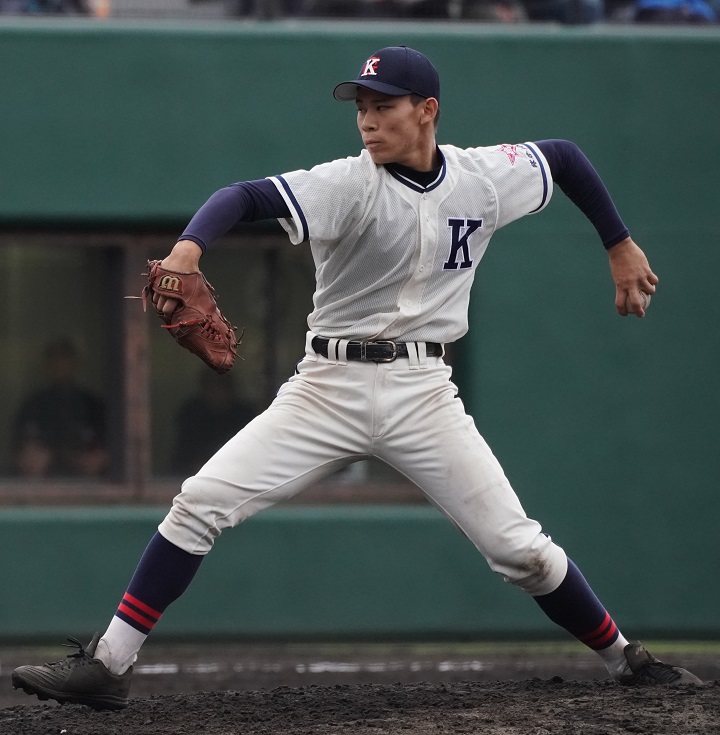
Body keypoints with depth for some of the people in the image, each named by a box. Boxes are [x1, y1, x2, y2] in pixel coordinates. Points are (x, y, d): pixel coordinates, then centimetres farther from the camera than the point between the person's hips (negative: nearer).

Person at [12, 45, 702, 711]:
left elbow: (565, 156, 19)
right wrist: (187, 248, -45)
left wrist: (620, 246, 22)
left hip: (422, 392, 1)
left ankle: (624, 659, 16)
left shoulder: (485, 177, 0)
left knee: (517, 546, -4)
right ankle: (107, 666, -9)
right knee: (200, 505, -13)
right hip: (329, 384, -1)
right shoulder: (349, 184, -11)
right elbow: (246, 197, -26)